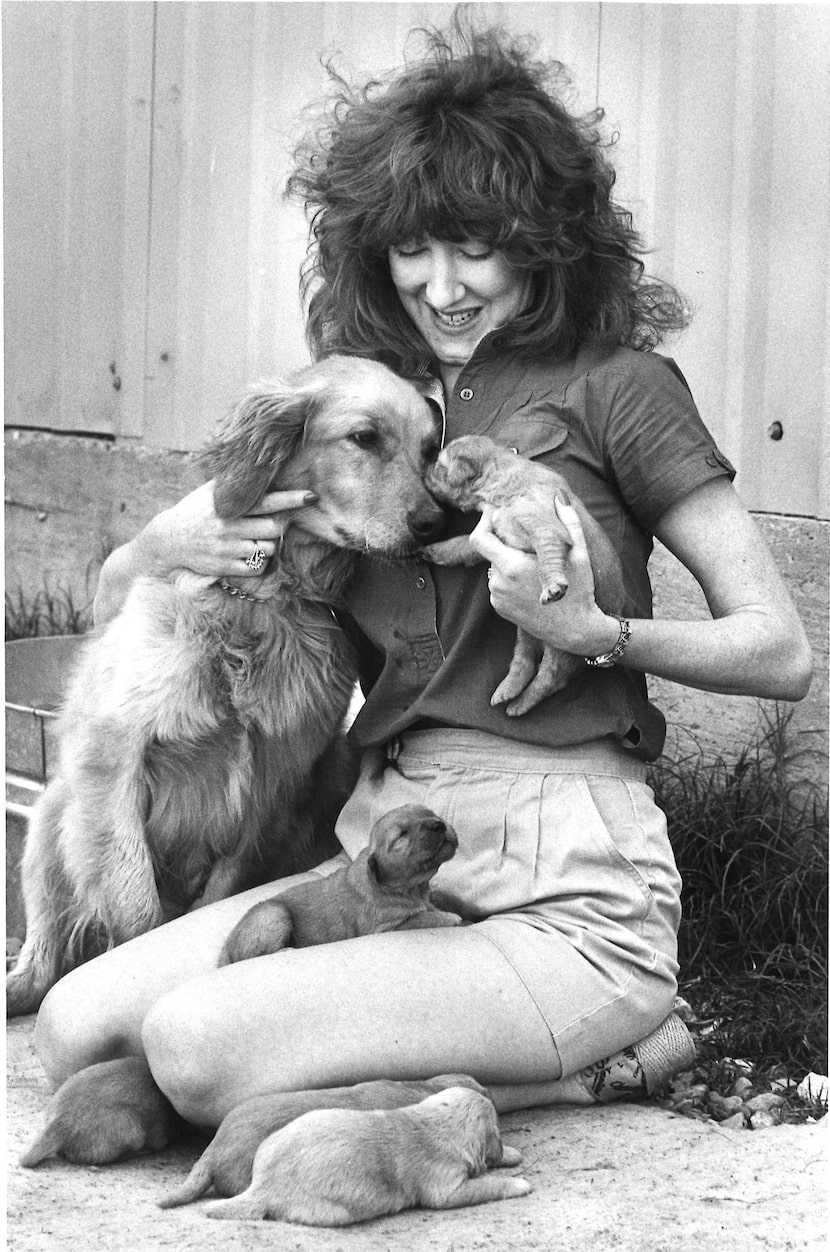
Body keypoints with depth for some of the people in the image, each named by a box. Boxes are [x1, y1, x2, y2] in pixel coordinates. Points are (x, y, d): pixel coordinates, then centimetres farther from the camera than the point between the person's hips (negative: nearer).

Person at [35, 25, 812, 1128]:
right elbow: (112, 596, 18)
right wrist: (170, 544, -6)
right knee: (74, 1029, -11)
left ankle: (590, 1066, -4)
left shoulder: (613, 383, 1)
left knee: (198, 1046, -25)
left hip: (567, 892, -7)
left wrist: (592, 632, -18)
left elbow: (783, 653, -3)